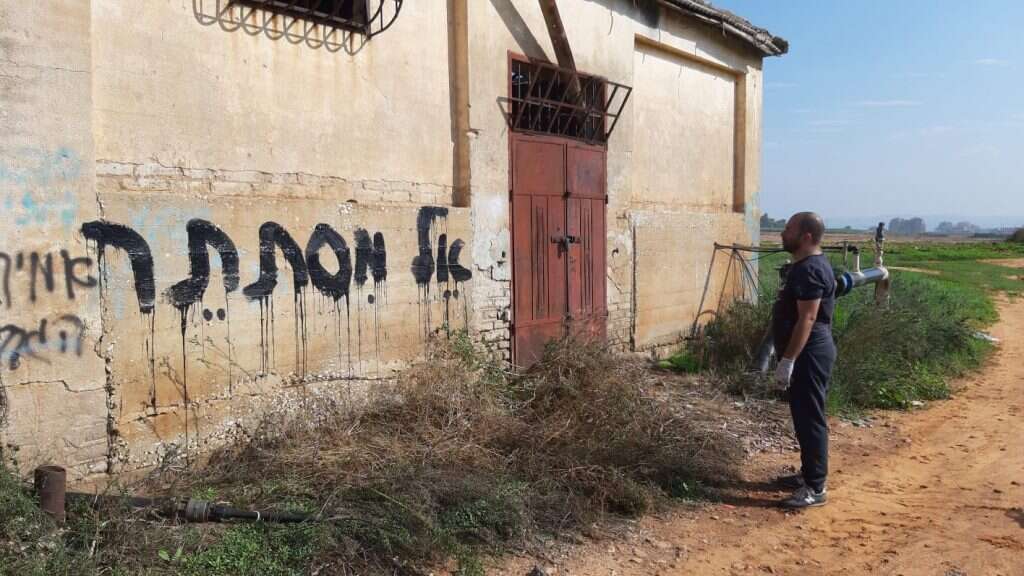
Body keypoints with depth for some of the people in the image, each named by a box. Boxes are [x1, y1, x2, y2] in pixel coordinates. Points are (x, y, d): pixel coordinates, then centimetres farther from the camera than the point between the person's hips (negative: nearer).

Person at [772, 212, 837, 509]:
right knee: (804, 416, 17)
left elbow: (807, 319, -24)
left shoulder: (809, 270, -20)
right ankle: (808, 474, 28)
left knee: (810, 418, -5)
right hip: (806, 353, 11)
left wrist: (788, 360, -24)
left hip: (809, 354, -11)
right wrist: (789, 356, 24)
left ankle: (816, 488, 1)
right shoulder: (808, 264, 14)